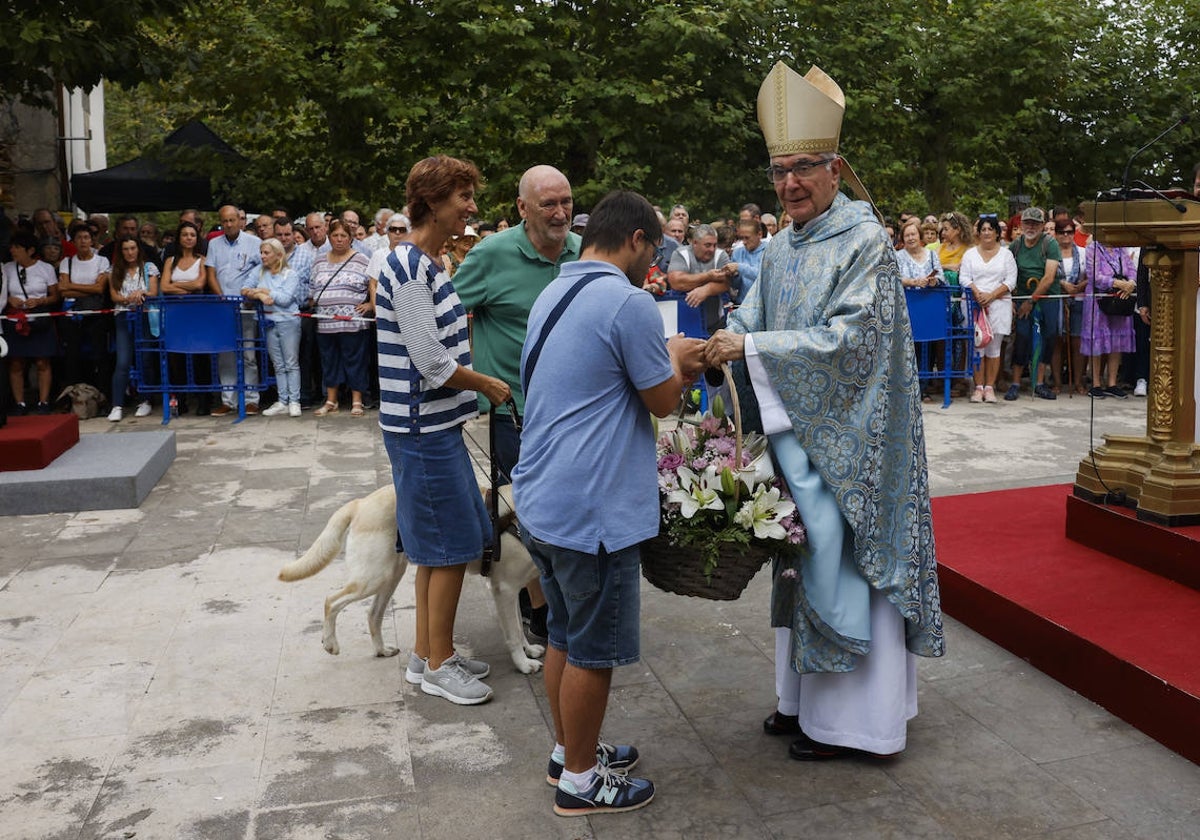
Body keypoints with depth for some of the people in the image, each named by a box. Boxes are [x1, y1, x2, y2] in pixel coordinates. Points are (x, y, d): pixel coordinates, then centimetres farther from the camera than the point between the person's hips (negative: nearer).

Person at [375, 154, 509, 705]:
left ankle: (426, 654, 28)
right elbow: (431, 361, -20)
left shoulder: (428, 264, 14)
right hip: (423, 427, -10)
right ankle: (438, 665, 13)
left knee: (440, 549, 16)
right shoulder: (409, 268, -18)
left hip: (435, 423, 10)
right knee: (450, 549, -1)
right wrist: (487, 385, -7)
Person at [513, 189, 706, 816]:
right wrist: (676, 358, 12)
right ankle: (579, 781, 20)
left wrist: (666, 364, 20)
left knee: (565, 635, 20)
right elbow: (663, 401, -7)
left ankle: (569, 750, 35)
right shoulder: (628, 302, -16)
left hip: (541, 499, 9)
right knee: (594, 649, 6)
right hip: (593, 508, -9)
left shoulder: (552, 295, 12)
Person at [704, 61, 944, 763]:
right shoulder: (782, 249, 10)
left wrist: (752, 348, -23)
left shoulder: (866, 242, -13)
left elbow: (847, 338, -21)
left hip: (849, 439, -7)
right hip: (797, 430, 7)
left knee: (845, 559, 0)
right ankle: (806, 696, 28)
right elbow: (751, 321, 8)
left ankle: (851, 717, 14)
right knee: (805, 557, 14)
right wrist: (710, 347, -13)